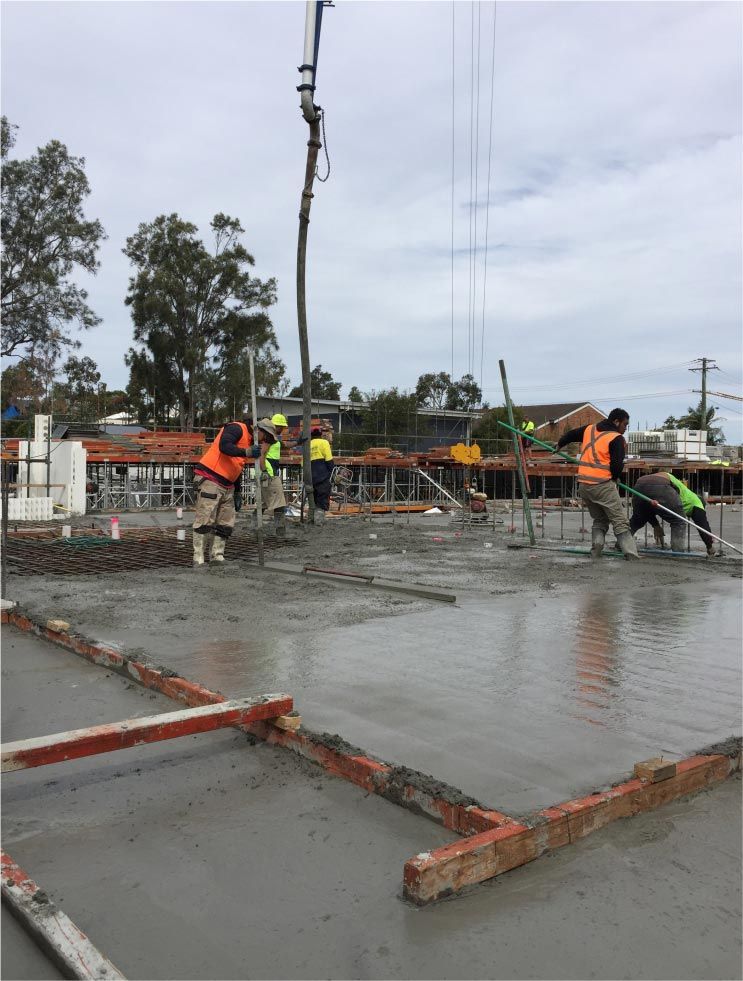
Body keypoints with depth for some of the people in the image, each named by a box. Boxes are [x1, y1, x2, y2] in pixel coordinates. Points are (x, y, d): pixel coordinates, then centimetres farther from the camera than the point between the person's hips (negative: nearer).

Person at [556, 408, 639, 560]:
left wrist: (559, 445, 50)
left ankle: (596, 552, 0)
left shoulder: (589, 429, 15)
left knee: (599, 520, 19)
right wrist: (614, 477, 9)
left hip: (584, 483, 7)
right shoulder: (617, 438, -5)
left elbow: (569, 435, 29)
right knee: (620, 522, -4)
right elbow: (617, 465, -12)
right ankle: (632, 556, -13)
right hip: (602, 485, -7)